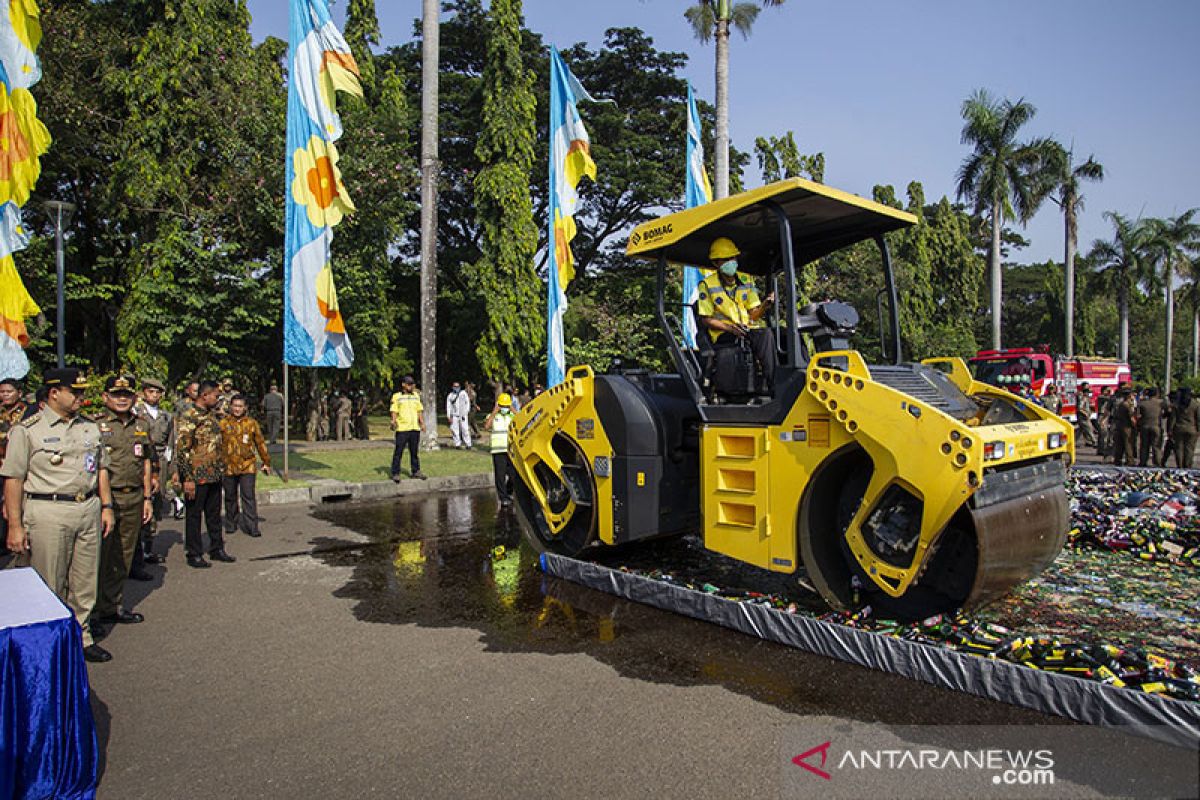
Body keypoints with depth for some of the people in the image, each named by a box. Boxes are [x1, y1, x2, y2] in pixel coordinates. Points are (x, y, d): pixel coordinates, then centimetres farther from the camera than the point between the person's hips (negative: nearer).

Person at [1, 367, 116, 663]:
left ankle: (80, 637, 24)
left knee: (85, 583, 11)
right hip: (48, 513, -5)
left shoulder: (90, 427, 12)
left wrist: (106, 506, 11)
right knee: (49, 586, 3)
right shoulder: (27, 430, -5)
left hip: (88, 510, 5)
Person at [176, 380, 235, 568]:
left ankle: (217, 549, 26)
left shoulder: (211, 415, 13)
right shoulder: (189, 417, -14)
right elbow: (182, 448, -17)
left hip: (215, 476, 8)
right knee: (194, 514, 4)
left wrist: (221, 470, 18)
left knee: (214, 514, 16)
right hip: (197, 476, -8)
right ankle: (194, 554, 13)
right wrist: (187, 478, -19)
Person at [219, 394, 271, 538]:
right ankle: (231, 524, 29)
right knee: (230, 497, 14)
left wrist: (266, 462, 12)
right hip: (228, 466, 1)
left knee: (248, 496, -5)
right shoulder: (223, 423, 3)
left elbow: (260, 443, 10)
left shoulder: (251, 423, 4)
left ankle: (251, 527, -1)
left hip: (247, 466, -1)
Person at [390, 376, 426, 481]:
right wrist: (393, 421, -16)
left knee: (414, 451, 10)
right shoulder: (397, 396, 3)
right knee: (398, 451, -4)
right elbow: (394, 411, -1)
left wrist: (422, 422, 10)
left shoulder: (416, 395, 16)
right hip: (402, 428, -4)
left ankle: (416, 471, 18)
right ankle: (395, 473, 1)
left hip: (415, 428, 4)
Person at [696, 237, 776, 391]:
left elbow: (753, 314, 10)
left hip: (748, 329, 3)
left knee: (766, 333, -32)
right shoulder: (707, 285, 1)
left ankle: (772, 383, -35)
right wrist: (730, 327, -16)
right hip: (724, 333, -3)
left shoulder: (746, 281, 13)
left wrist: (764, 305, -13)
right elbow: (705, 319, -1)